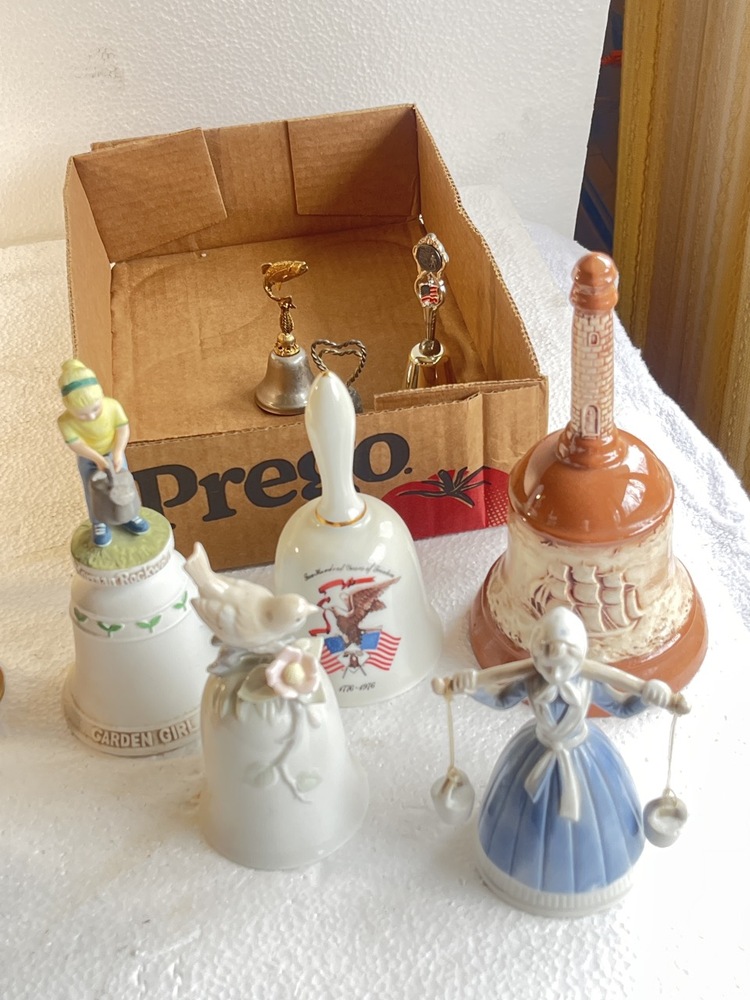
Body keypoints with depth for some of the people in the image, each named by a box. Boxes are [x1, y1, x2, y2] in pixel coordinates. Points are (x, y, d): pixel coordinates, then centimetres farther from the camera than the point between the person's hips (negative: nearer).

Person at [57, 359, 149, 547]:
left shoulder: (112, 406, -31)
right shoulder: (65, 421, -33)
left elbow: (123, 429, -23)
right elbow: (75, 444, -30)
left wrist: (118, 452, -35)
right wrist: (97, 459, -38)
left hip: (113, 453, 2)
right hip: (88, 459, -1)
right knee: (93, 491, 8)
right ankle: (99, 523, 30)